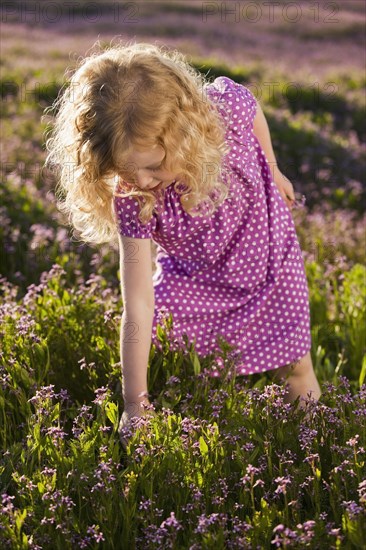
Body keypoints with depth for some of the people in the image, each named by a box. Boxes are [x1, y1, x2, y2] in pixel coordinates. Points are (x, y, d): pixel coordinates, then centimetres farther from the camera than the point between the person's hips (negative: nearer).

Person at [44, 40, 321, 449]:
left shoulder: (224, 106, -36)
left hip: (268, 260, 0)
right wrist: (135, 404, -34)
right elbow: (137, 308, -34)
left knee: (293, 368, 5)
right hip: (193, 278, 0)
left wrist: (272, 171, 9)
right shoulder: (132, 198, -35)